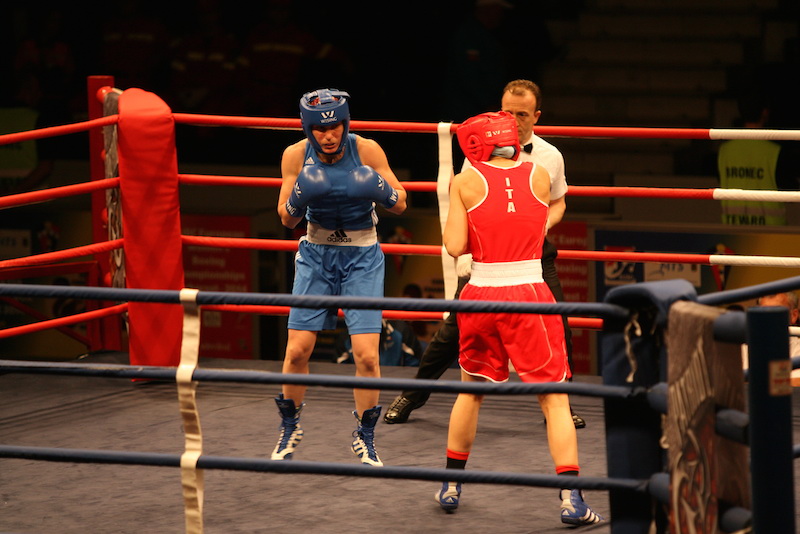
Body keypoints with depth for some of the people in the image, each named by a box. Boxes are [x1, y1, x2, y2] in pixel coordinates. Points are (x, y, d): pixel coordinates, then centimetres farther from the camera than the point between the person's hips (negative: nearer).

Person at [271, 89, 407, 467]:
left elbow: (400, 205, -6)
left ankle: (365, 437, 7)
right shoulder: (296, 156, -9)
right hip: (316, 254, 2)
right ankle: (289, 427, 21)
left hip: (362, 256, -2)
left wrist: (383, 192, -28)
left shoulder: (367, 151, -13)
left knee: (366, 354, -11)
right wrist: (297, 201, -24)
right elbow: (287, 219, -2)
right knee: (297, 349, -3)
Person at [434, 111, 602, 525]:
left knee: (471, 390, 21)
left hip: (481, 296, 1)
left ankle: (451, 486, 30)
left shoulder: (466, 181, 0)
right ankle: (571, 499, -8)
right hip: (530, 296, -1)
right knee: (555, 398, 2)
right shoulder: (539, 176, 4)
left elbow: (454, 246, -4)